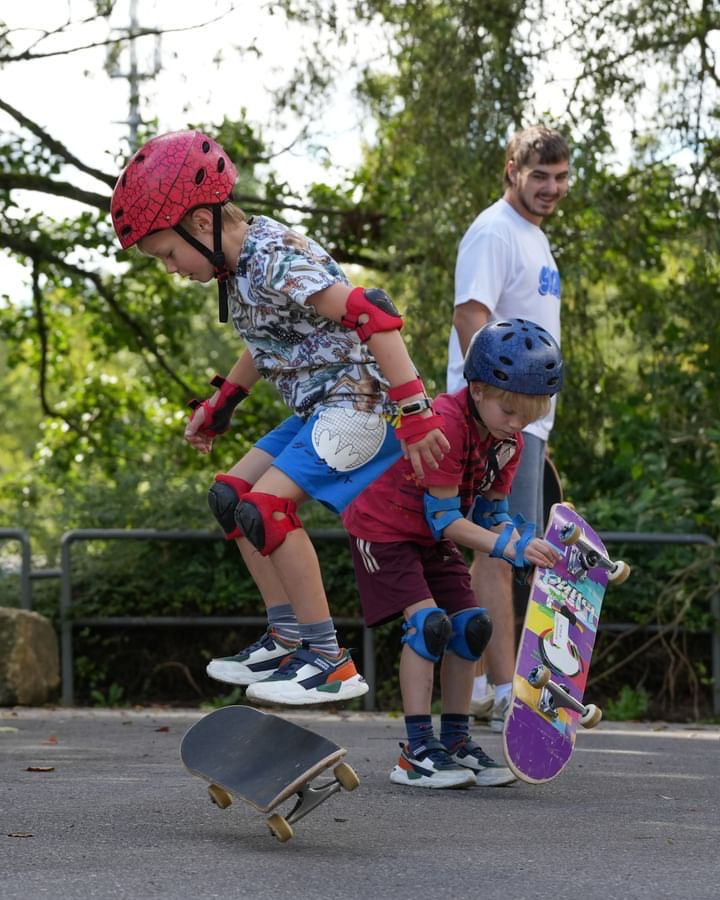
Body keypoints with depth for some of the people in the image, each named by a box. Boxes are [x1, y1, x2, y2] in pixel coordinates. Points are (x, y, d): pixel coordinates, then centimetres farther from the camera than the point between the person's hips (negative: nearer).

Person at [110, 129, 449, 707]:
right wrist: (221, 404, 30)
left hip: (355, 402, -10)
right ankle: (289, 637, 15)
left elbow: (370, 315, -30)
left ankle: (331, 662, -15)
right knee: (232, 497, 11)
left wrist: (416, 411, -33)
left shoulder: (277, 260, -23)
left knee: (265, 506, -20)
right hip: (316, 409, 10)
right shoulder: (239, 266, 8)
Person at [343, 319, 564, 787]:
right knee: (428, 623, -21)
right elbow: (444, 518, -30)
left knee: (472, 625, 1)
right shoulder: (447, 423, -32)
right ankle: (418, 751, -19)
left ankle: (456, 742, 11)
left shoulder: (508, 439, -6)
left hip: (433, 537, 8)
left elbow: (492, 512, 0)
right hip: (384, 527, -8)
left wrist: (518, 541, -21)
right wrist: (507, 548, -37)